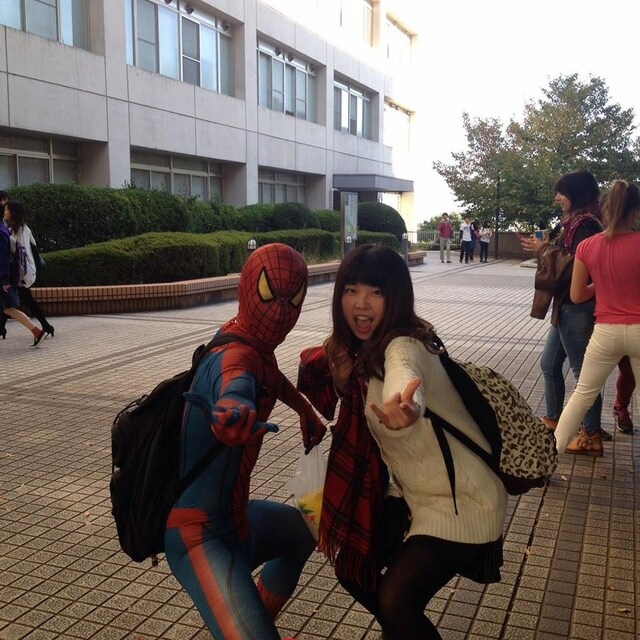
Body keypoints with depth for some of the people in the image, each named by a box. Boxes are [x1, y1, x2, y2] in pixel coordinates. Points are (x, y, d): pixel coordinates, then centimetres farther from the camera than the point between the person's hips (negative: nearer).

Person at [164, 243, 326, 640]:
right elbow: (234, 392, -52)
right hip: (200, 532, -10)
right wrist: (237, 415, -73)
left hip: (234, 515, 10)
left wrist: (306, 410, 35)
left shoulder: (257, 344, 1)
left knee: (304, 530, 35)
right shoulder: (235, 358, -27)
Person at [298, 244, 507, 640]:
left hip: (462, 504, -8)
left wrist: (404, 413, -73)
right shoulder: (361, 349, -3)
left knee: (395, 602, -18)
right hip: (413, 495, 8)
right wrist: (339, 369, -5)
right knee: (352, 567, 13)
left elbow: (403, 382, -53)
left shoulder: (404, 346, -28)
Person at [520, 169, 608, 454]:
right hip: (566, 308, 10)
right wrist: (543, 247, 7)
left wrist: (544, 250, -13)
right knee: (549, 365, 18)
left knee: (582, 372, 0)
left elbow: (576, 266, -23)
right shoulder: (575, 221, 12)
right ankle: (553, 419, 32)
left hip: (577, 309, -10)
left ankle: (592, 436, 11)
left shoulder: (586, 224, -17)